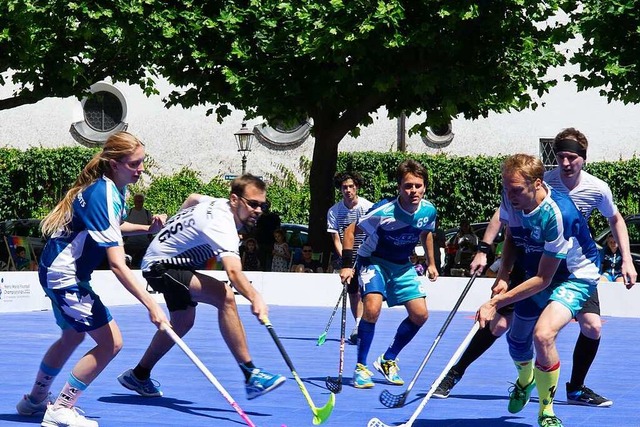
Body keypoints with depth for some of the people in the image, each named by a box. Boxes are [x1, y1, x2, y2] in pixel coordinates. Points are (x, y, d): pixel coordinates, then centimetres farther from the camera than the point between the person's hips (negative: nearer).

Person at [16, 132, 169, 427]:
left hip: (60, 272, 10)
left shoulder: (113, 188, 1)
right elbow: (117, 265, -34)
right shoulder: (103, 197, -29)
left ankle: (35, 401, 43)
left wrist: (146, 229, 6)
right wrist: (150, 305, -39)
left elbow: (110, 227, 23)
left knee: (73, 336, 27)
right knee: (110, 342, -10)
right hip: (65, 277, -10)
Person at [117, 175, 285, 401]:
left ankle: (138, 375, 40)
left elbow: (193, 198, 19)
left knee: (182, 322, 22)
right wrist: (254, 297, -67)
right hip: (160, 266, -11)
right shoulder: (222, 225, -34)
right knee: (225, 296, -30)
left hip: (176, 261, 11)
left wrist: (177, 226, 32)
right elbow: (233, 272, -51)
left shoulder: (218, 203, -5)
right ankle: (250, 377, -32)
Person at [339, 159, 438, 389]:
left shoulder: (428, 211, -13)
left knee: (420, 314, -3)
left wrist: (431, 263, 16)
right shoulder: (383, 211, -29)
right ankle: (360, 367, -12)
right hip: (373, 260, -5)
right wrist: (346, 265, -21)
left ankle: (388, 361, 18)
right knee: (372, 308, -27)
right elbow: (350, 231, -17)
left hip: (402, 266, 5)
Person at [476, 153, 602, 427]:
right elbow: (512, 238, 6)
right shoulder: (512, 199, -16)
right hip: (536, 272, 7)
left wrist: (496, 303, -29)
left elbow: (543, 279, -29)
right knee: (517, 337, 14)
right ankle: (525, 381, 53)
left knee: (543, 335, -29)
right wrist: (503, 277, -11)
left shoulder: (558, 215, -36)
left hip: (574, 278, -7)